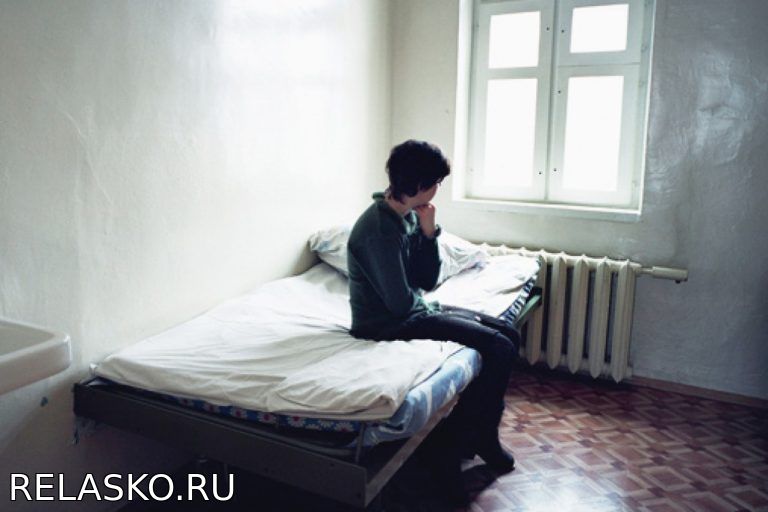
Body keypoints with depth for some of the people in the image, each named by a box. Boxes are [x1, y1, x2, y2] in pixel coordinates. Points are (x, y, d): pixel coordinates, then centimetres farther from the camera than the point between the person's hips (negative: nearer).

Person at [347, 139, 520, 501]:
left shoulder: (410, 215, 5)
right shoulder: (378, 229, -24)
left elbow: (428, 281, 6)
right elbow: (400, 302, -23)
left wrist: (428, 232, -7)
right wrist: (431, 307, -2)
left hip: (412, 310, 10)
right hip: (390, 323, -10)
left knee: (508, 335, 6)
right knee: (498, 349, -16)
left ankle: (477, 433, 16)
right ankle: (460, 444, 1)